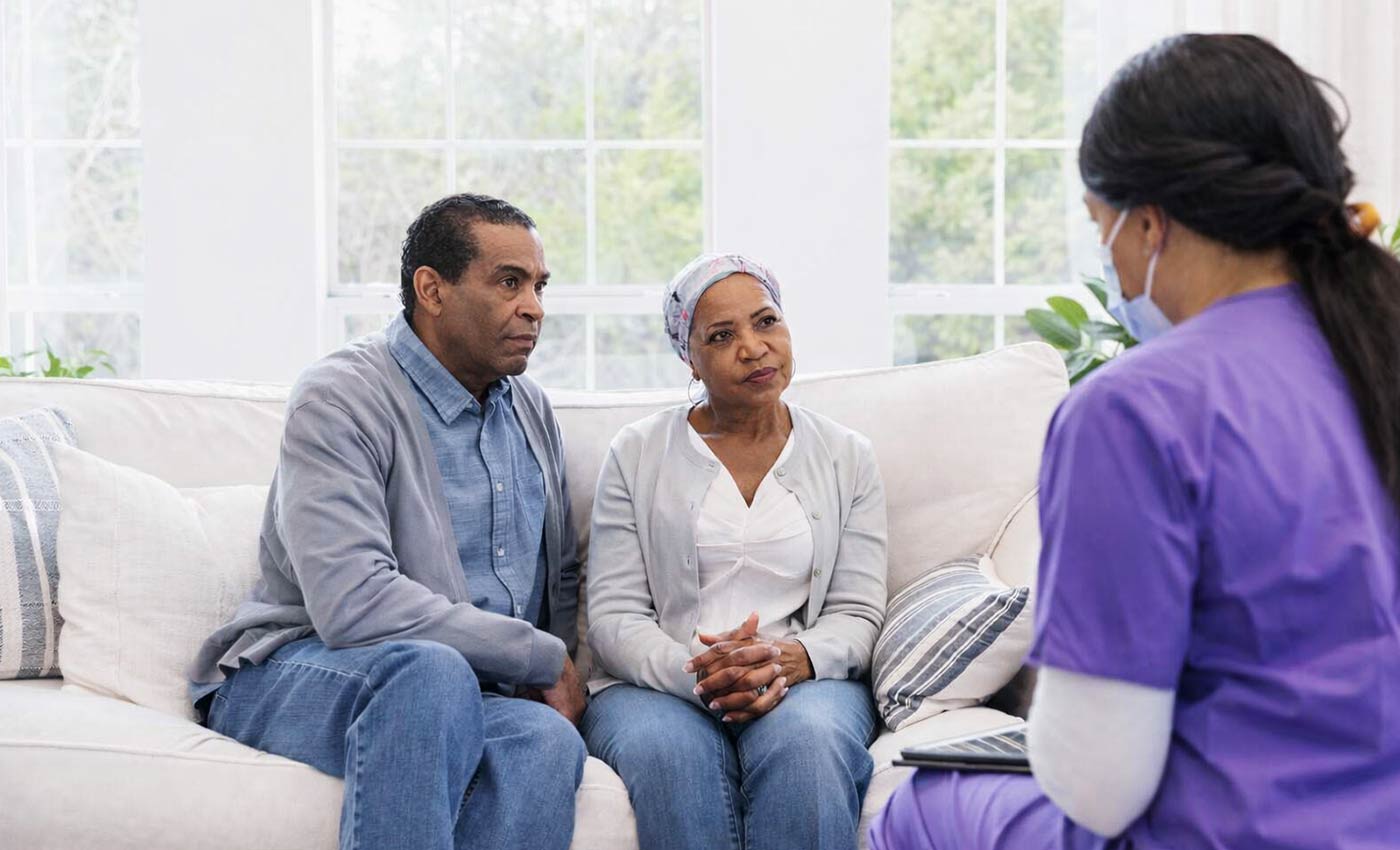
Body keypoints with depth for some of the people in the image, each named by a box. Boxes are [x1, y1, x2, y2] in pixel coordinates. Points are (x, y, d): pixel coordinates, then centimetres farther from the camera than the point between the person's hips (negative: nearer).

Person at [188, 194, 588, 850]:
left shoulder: (531, 409, 16)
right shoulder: (341, 397, -9)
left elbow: (562, 577, 23)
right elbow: (353, 604, -23)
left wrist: (557, 681, 0)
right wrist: (545, 658, -16)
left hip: (466, 694, 5)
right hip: (301, 669, -5)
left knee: (548, 741, -32)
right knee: (432, 671, -40)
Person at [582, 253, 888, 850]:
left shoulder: (847, 458, 13)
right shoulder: (637, 455, 9)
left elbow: (857, 614, 7)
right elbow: (614, 616, 2)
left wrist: (789, 660, -17)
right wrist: (693, 675, -19)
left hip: (803, 681, 1)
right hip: (658, 683, -1)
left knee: (808, 736, -35)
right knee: (666, 751, -36)